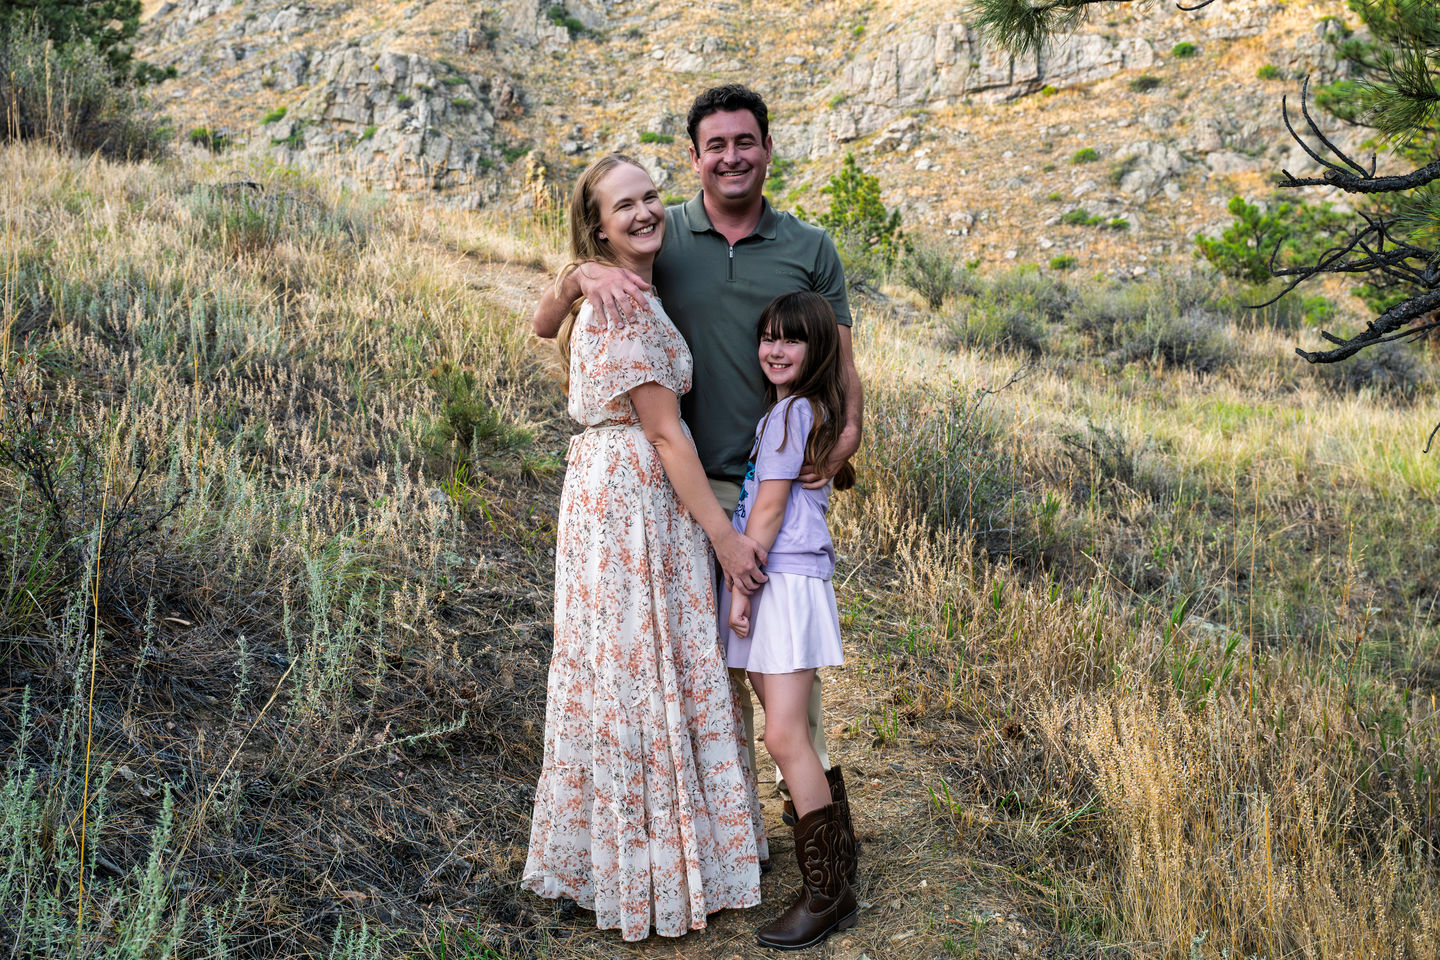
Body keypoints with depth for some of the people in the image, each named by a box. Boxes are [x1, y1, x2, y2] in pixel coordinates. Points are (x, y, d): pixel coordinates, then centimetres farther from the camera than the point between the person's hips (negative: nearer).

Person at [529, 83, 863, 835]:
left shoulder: (809, 248, 5)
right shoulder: (659, 239, 2)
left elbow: (839, 357, 7)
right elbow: (545, 326, 3)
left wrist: (848, 431, -13)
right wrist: (584, 273, -19)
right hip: (692, 486, 0)